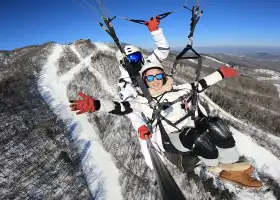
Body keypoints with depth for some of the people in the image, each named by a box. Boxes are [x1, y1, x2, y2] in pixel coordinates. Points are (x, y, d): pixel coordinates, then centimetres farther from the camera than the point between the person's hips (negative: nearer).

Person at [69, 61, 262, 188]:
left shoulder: (178, 89, 13)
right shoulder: (143, 101, 0)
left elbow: (200, 85, 21)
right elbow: (120, 107, -11)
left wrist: (221, 73, 22)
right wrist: (94, 104, -25)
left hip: (195, 129, 4)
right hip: (174, 141, -3)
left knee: (215, 124, -25)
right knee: (199, 138, -31)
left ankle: (231, 167, -5)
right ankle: (219, 168, 1)